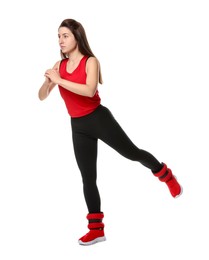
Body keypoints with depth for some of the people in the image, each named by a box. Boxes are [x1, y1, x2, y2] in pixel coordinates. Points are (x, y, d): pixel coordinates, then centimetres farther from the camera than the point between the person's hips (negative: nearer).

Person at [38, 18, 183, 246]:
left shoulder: (91, 62, -10)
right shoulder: (59, 65, 4)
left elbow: (90, 90, -27)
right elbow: (41, 96, 4)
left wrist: (59, 80, -27)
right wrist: (48, 81, -17)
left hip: (98, 118, -4)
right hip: (78, 127, 5)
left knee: (132, 153, 6)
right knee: (88, 177, 8)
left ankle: (168, 177, 36)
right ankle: (96, 229, 17)